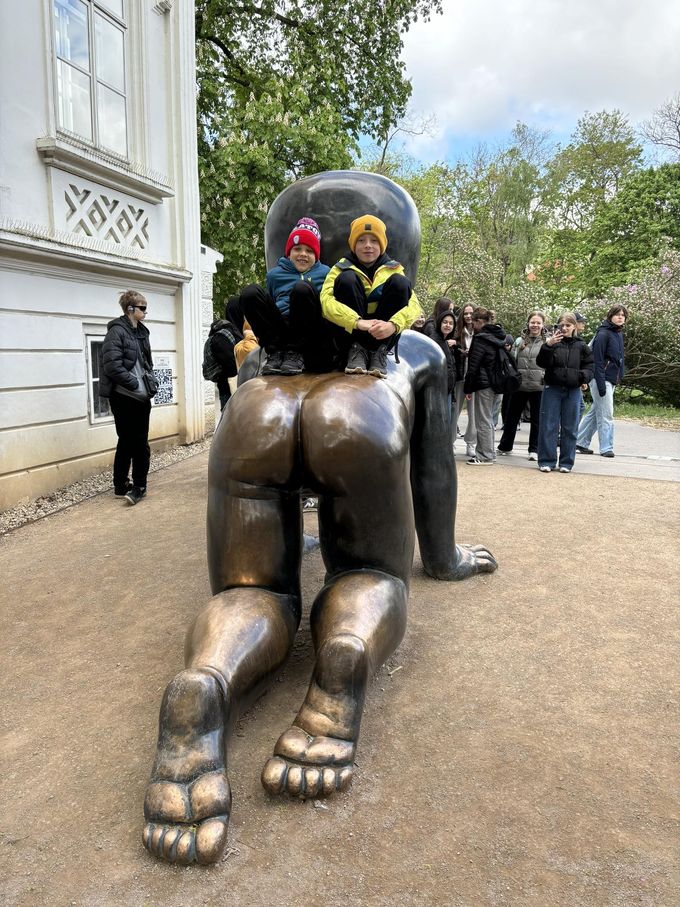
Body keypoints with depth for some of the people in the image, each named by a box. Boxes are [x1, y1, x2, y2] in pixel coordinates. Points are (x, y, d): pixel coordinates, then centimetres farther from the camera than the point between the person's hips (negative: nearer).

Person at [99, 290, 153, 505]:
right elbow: (112, 366, -19)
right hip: (124, 396, -6)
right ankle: (121, 485, 17)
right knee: (127, 441, 3)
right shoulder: (117, 331, -11)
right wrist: (136, 385, -19)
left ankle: (138, 486, 15)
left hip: (142, 396, 7)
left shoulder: (142, 331, 12)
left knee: (139, 442, 8)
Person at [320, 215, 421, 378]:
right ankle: (357, 349, -21)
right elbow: (326, 300, -20)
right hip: (352, 331, -1)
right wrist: (357, 322, -37)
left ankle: (379, 352, -19)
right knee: (347, 279, -20)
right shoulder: (342, 268, -1)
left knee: (399, 282, -17)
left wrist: (393, 325, -33)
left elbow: (413, 303, -11)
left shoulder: (393, 269, 4)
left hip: (382, 334, 1)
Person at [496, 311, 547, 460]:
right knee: (511, 417, 11)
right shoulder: (519, 341, 7)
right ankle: (505, 446, 25)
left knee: (537, 419, 6)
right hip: (519, 385, 3)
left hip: (538, 387, -2)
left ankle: (534, 449, 17)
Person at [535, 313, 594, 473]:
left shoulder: (581, 346, 5)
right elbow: (541, 363, -12)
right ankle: (546, 461, 7)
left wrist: (585, 377, -6)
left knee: (570, 428, 7)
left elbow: (590, 364, 13)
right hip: (552, 389, -2)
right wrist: (548, 345, -26)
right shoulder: (553, 343, -2)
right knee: (548, 426, -1)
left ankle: (567, 462, 15)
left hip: (573, 391, 2)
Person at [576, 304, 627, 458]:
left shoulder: (619, 334, 14)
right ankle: (606, 448, 1)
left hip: (612, 379, 9)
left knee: (595, 412, 13)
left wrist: (621, 375, 12)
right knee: (606, 414, -6)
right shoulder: (603, 334, -13)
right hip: (602, 379, -9)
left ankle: (580, 442, 21)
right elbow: (597, 360, -18)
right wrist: (600, 384, -21)